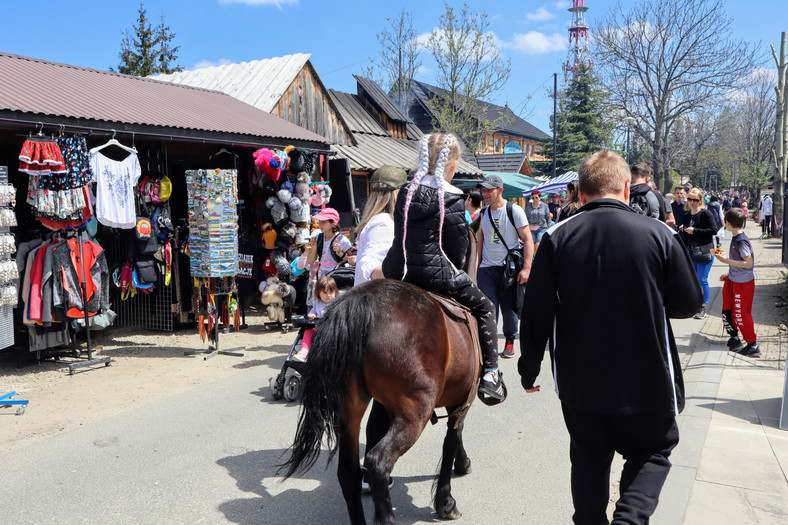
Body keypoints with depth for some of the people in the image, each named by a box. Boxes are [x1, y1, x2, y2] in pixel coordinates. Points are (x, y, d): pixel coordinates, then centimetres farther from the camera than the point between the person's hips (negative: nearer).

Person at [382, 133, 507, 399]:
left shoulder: (405, 192, 6)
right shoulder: (452, 200, -11)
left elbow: (401, 236, 13)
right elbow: (459, 248, -6)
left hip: (399, 275, 6)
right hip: (437, 275, -6)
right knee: (484, 308, 13)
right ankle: (489, 374, 11)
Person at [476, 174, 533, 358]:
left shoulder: (514, 210, -5)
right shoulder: (483, 213, 8)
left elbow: (528, 240, -7)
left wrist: (526, 268, -15)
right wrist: (475, 267, 6)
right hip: (486, 268, 3)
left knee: (509, 309, 8)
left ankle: (510, 342, 27)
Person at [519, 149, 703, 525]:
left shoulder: (557, 238, -9)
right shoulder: (659, 235, -10)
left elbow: (536, 313, -7)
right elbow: (688, 304, -1)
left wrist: (529, 368, 5)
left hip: (579, 381, 1)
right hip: (647, 379, -1)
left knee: (589, 457, 20)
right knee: (652, 451, 19)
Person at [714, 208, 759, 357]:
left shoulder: (741, 241, -22)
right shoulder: (736, 238, 7)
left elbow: (749, 263, -24)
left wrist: (726, 261, -25)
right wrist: (729, 273, 22)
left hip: (743, 283, -9)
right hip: (733, 280, 9)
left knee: (742, 315, -2)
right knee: (727, 312, 15)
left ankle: (753, 345, 10)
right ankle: (734, 338, 29)